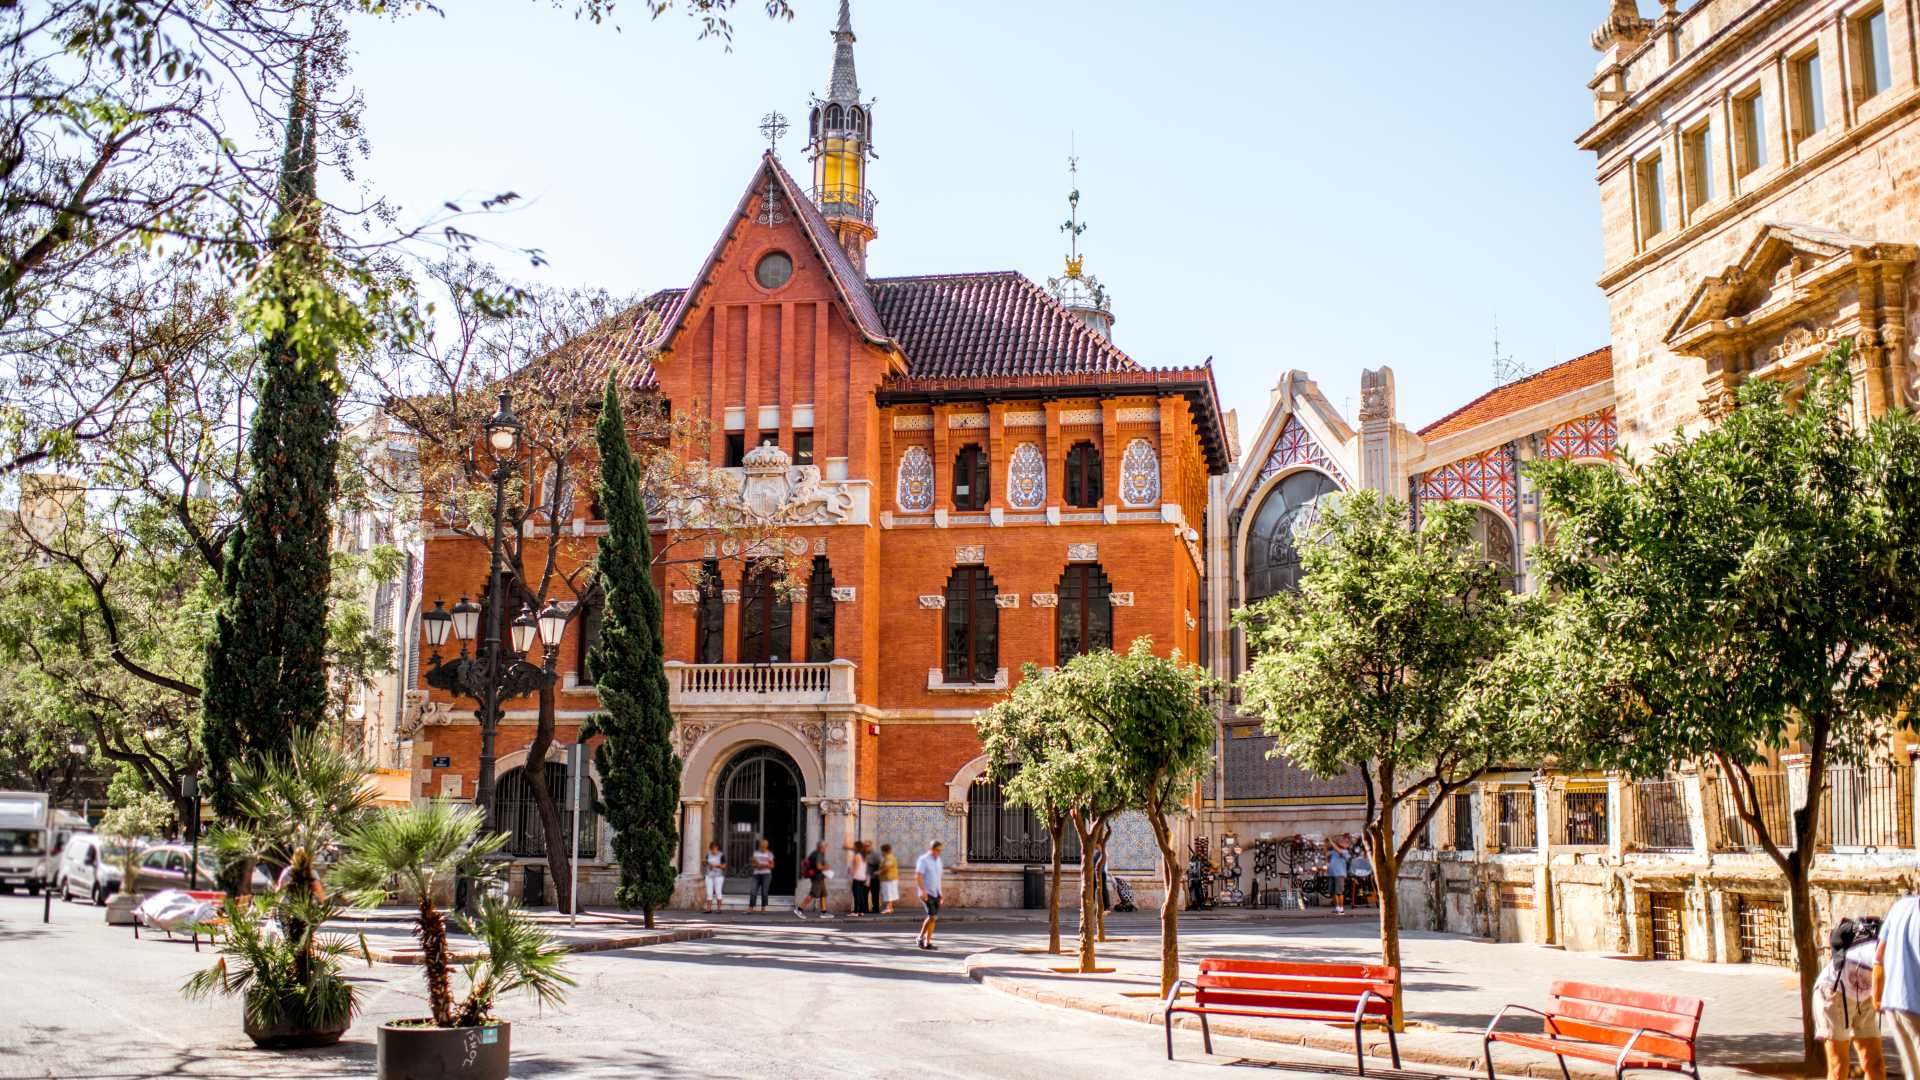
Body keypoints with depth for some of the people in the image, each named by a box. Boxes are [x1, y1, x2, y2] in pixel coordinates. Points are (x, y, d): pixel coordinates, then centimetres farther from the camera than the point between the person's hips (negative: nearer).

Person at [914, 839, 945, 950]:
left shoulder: (938, 860, 12)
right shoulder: (923, 860, -11)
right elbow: (918, 876, -19)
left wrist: (940, 893, 17)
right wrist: (923, 891, -29)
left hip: (936, 893, 7)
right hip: (926, 893, -7)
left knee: (933, 918, 3)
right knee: (932, 916, -16)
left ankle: (928, 942, 6)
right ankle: (921, 937, -3)